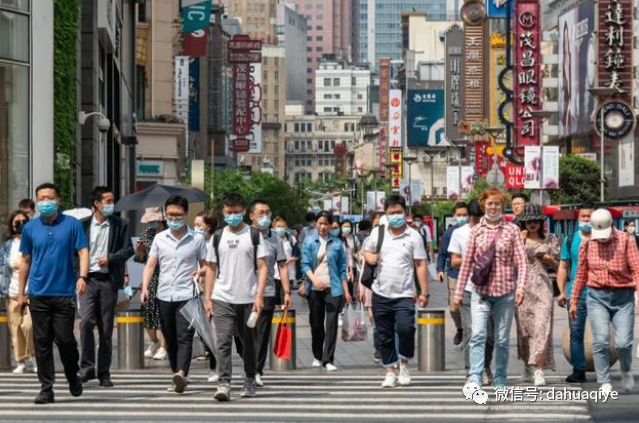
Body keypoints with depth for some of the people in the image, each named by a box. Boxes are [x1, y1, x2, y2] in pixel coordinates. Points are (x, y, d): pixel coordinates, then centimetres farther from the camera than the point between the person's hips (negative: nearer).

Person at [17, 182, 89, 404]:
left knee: (65, 339, -4)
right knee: (42, 342, 2)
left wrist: (82, 276, -19)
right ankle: (46, 388, 8)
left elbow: (83, 251, -1)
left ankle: (73, 376, 23)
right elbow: (25, 261, 14)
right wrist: (21, 294, 13)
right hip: (38, 294, 2)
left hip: (64, 293, -2)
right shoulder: (30, 228, 9)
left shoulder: (72, 225, 2)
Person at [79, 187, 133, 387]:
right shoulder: (84, 225, 5)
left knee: (106, 328, 3)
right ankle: (87, 367, -6)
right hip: (88, 279, -1)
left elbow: (129, 250, 5)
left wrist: (110, 258, -10)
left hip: (108, 280, 1)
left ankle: (104, 373, 9)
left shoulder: (120, 225, 6)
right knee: (86, 321, -16)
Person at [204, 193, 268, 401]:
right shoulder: (218, 236, 10)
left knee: (249, 343, 10)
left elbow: (262, 267, -1)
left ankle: (249, 382, 25)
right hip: (222, 299, 1)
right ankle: (224, 384, -16)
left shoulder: (254, 235, 3)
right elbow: (212, 269, 13)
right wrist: (207, 298, 6)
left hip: (248, 299, -1)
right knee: (223, 342, -11)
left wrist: (259, 295, -11)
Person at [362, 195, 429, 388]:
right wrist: (370, 257, -6)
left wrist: (424, 292, -7)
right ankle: (390, 372, 18)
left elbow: (421, 265, -1)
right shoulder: (377, 232, 7)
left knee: (405, 329, -20)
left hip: (404, 295, -3)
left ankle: (404, 364, 4)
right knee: (385, 336, 7)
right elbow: (367, 251, 20)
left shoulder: (414, 236, -1)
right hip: (381, 293, 3)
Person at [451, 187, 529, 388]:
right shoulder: (476, 230, 8)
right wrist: (458, 291, 9)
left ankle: (500, 380, 17)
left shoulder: (512, 230, 4)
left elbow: (522, 261, -1)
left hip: (505, 292, 0)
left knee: (502, 339, 7)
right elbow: (467, 262, 10)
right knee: (478, 335, -16)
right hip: (480, 291, 0)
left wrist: (521, 287, -15)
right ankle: (475, 377, -22)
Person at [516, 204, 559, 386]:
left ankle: (539, 370, -17)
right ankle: (527, 365, 22)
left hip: (542, 285, -1)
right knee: (524, 328, 5)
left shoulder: (550, 240, 9)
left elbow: (557, 265, 14)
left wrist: (550, 259, -7)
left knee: (542, 326, -13)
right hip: (522, 286, 1)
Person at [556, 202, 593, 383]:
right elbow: (563, 267, 11)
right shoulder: (570, 240, 10)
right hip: (575, 293, 2)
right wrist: (562, 291, 1)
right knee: (576, 332, 1)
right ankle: (578, 370, 5)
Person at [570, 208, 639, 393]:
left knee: (623, 342, -6)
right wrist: (574, 301, 18)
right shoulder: (587, 244, 5)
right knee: (600, 341, -10)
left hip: (623, 297, -2)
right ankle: (604, 383, -2)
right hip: (597, 297, 2)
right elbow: (581, 274, 15)